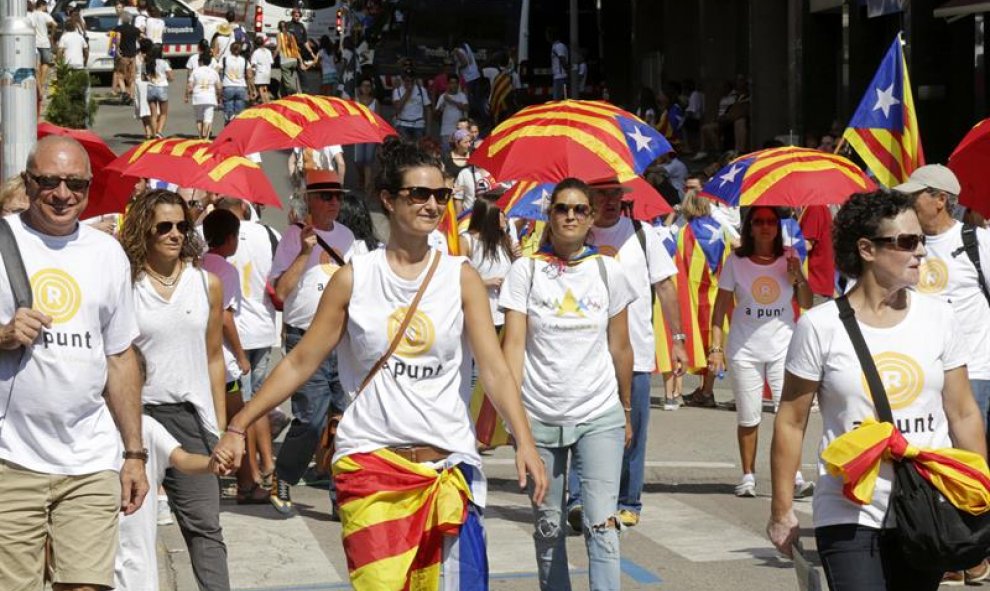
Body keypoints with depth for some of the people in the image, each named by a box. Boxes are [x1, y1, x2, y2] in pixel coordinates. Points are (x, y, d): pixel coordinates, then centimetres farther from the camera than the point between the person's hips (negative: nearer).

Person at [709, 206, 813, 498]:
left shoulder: (789, 259, 5)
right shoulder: (736, 262, 1)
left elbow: (807, 305, 6)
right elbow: (721, 307, 3)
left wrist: (798, 276, -10)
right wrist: (716, 347, -5)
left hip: (783, 345, 0)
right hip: (745, 348, 0)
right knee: (748, 417, 4)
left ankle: (794, 475, -5)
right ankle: (748, 476, 16)